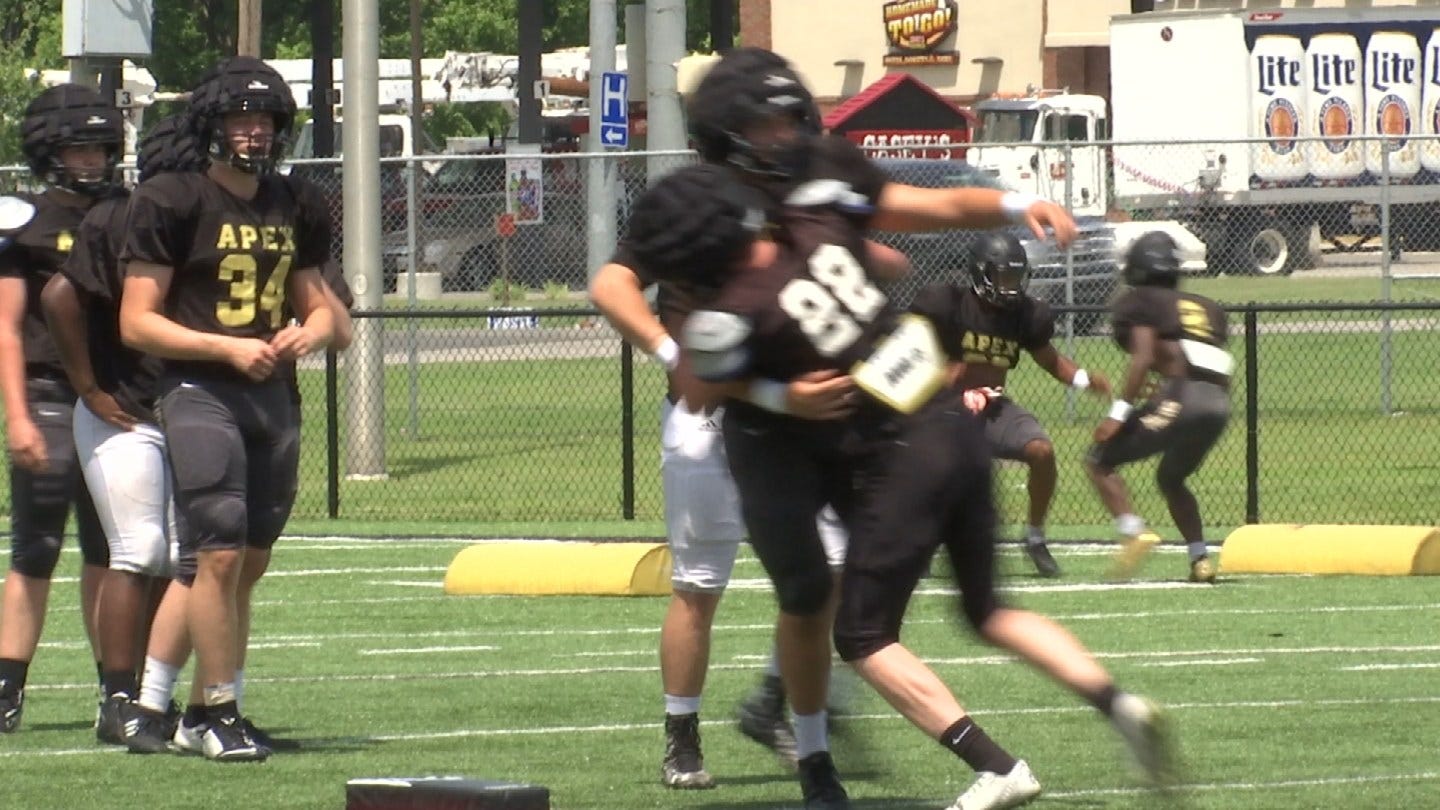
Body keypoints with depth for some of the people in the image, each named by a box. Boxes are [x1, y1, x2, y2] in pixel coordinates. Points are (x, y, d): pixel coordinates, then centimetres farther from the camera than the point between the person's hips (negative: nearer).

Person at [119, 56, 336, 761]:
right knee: (220, 554, -14)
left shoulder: (295, 207, 12)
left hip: (272, 394, 6)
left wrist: (308, 333, -2)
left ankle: (210, 712, 16)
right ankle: (219, 712, -9)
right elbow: (137, 322, -7)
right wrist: (228, 348, -17)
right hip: (198, 392, -6)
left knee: (251, 563, 8)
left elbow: (316, 305, 22)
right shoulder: (172, 202, -6)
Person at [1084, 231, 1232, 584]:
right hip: (1219, 404, 7)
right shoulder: (1207, 307, 27)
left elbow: (1144, 356, -7)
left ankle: (1133, 531, -17)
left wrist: (1119, 412, -10)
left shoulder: (1139, 303, 8)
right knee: (1171, 478, 30)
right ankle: (1200, 560, 15)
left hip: (1181, 395, -7)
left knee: (1100, 461, 5)